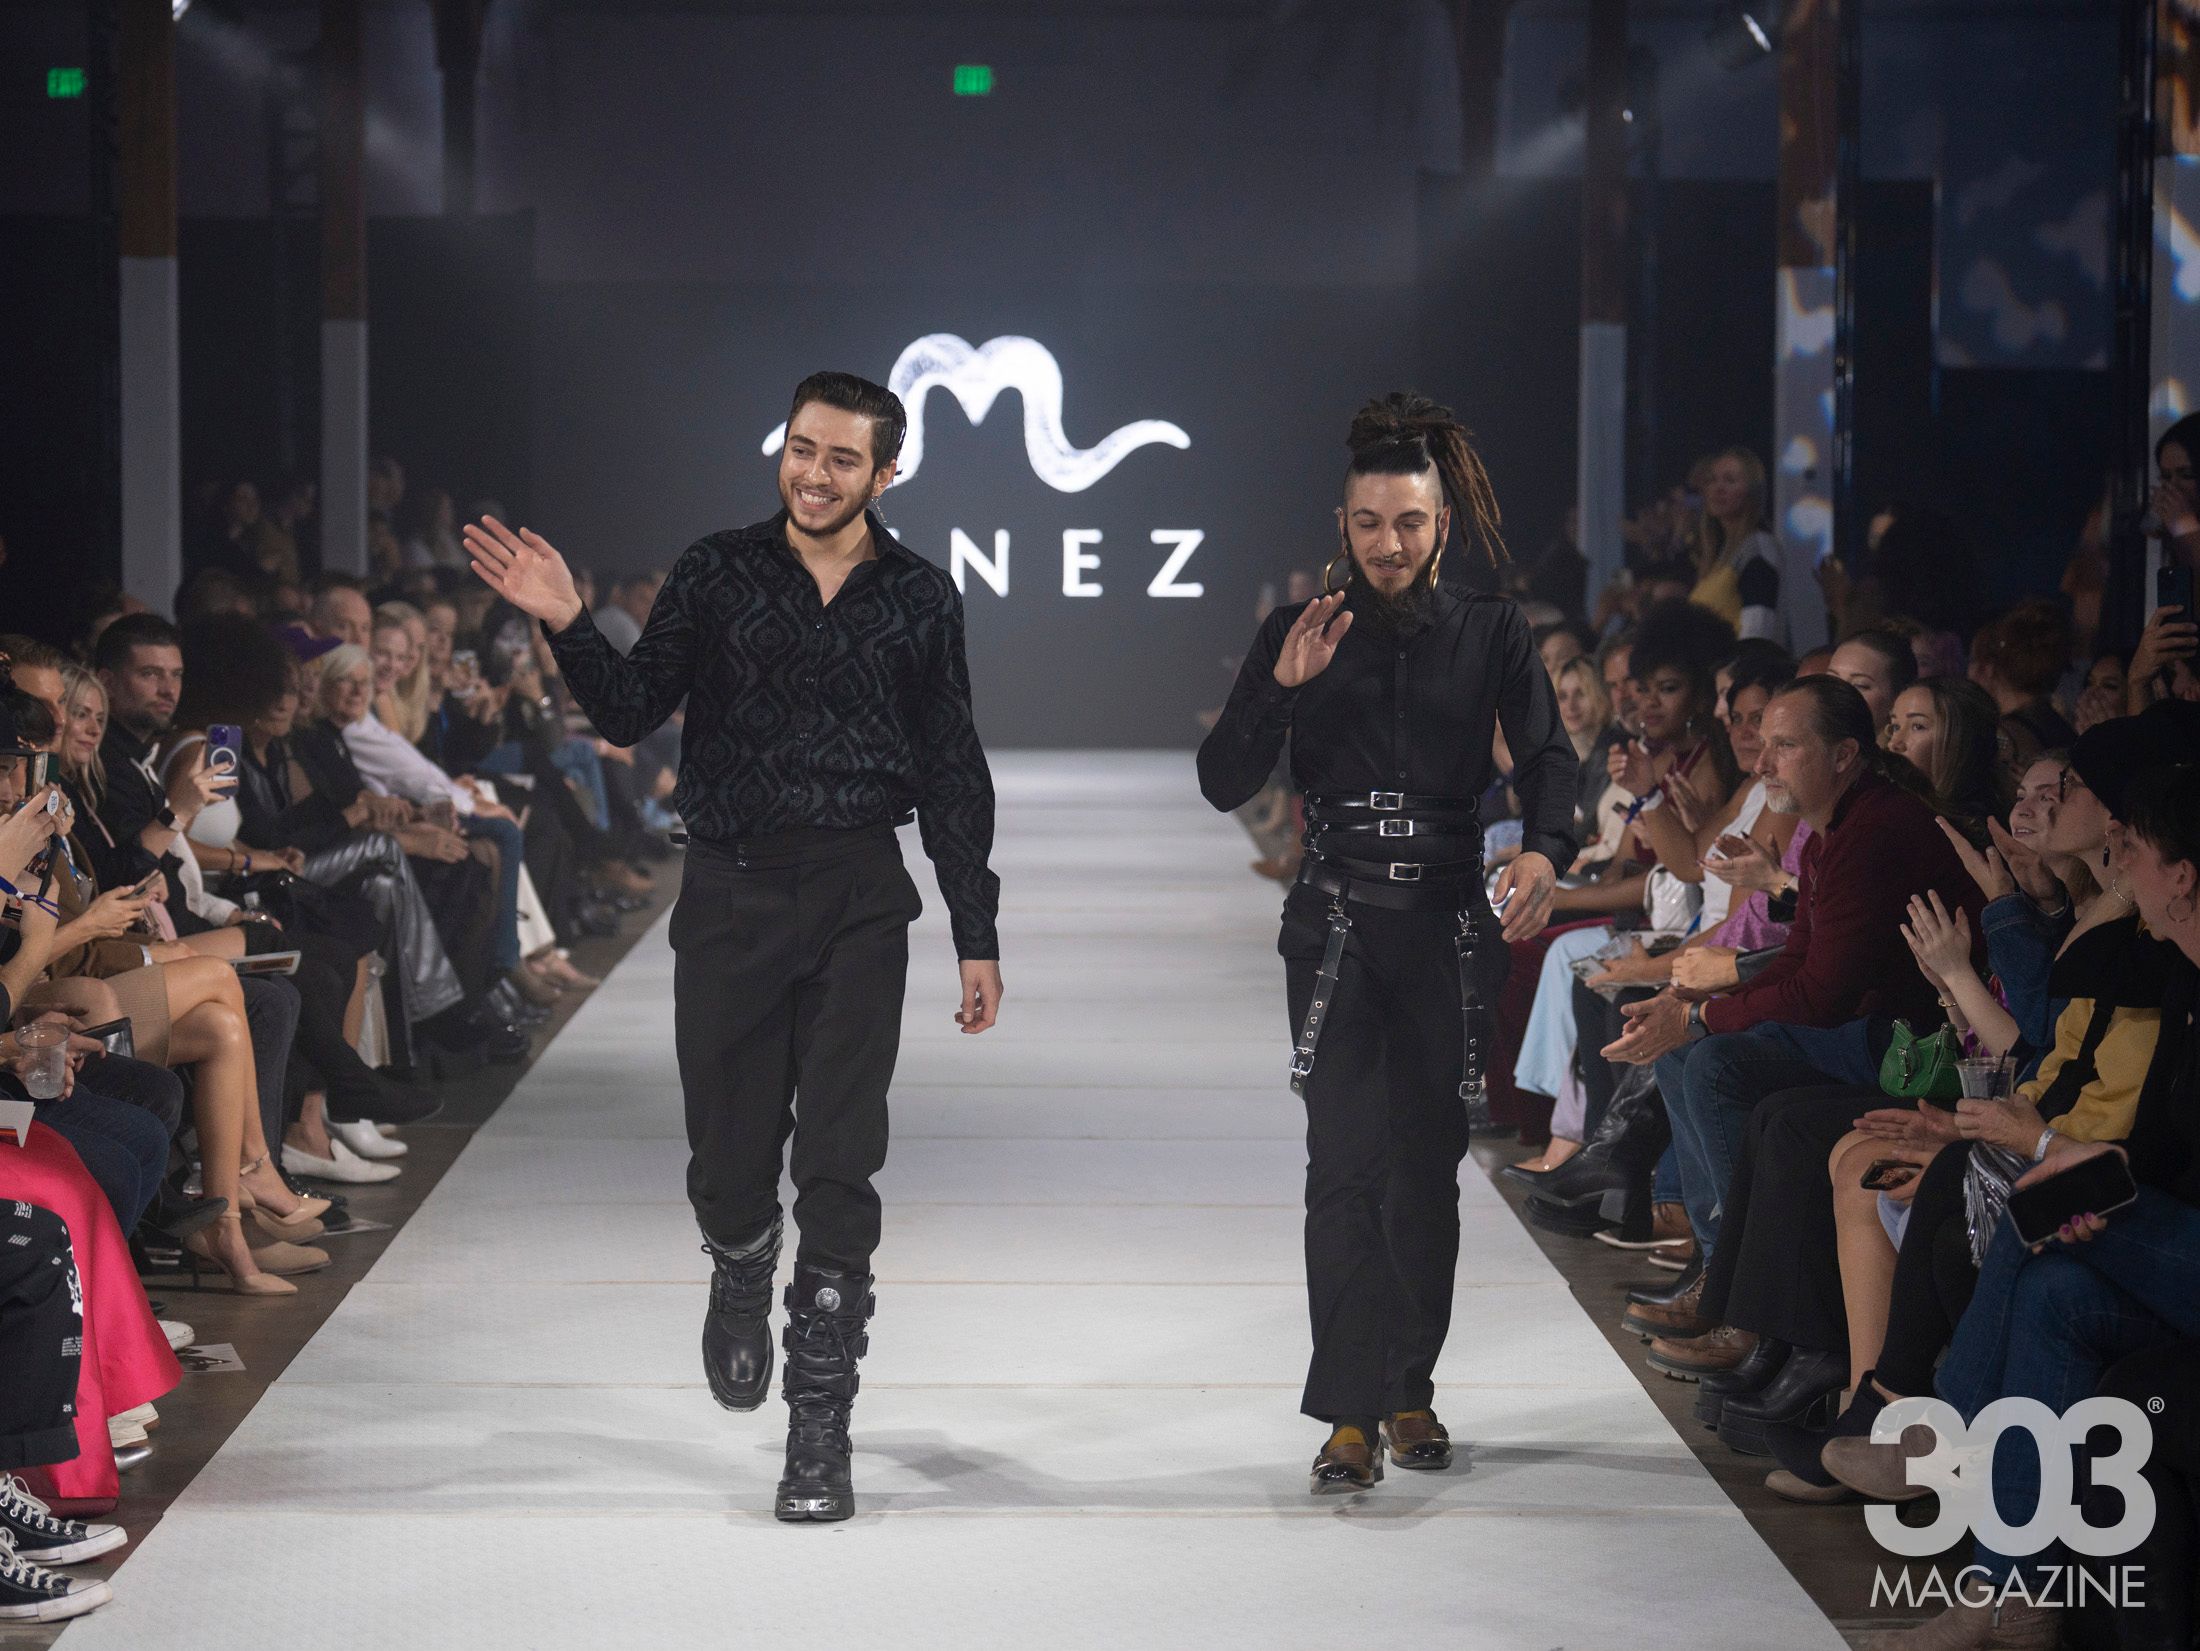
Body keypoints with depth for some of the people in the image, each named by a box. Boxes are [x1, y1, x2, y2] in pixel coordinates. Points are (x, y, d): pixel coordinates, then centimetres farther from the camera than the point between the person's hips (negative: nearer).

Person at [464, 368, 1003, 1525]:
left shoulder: (918, 599, 6)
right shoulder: (718, 575, 4)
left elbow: (953, 778, 10)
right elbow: (631, 712, 1)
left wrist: (977, 934, 8)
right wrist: (568, 627, -17)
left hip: (859, 902, 0)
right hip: (730, 894, 0)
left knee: (838, 1168, -5)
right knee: (729, 1159, 4)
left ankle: (820, 1425, -1)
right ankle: (741, 1281, 40)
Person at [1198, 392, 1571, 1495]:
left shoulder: (1491, 636, 6)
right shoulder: (1298, 634, 4)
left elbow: (1546, 756, -6)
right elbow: (1222, 783, -2)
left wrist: (1544, 849, -26)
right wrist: (1282, 685, -17)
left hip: (1448, 920, 1)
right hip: (1337, 919, -1)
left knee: (1428, 1163, 5)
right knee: (1345, 1158, -13)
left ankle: (1410, 1390, 23)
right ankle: (1352, 1415, -14)